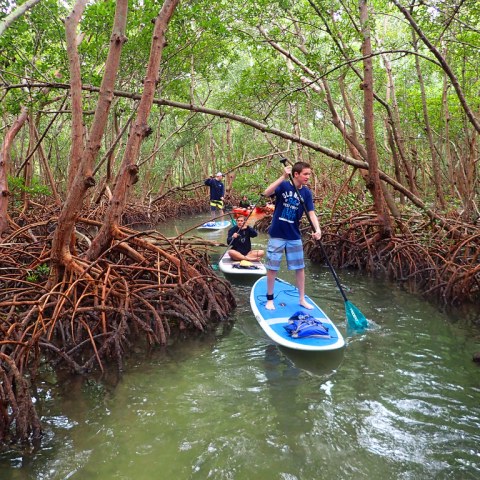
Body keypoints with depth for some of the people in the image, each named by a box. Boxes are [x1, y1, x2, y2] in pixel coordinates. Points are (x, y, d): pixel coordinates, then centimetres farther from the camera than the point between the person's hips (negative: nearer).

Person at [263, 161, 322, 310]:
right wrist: (283, 177, -35)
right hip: (277, 234, -3)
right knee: (272, 267, 4)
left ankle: (302, 299, 24)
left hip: (294, 236, 4)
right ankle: (270, 299, 19)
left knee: (299, 267, 10)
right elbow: (266, 193, -28)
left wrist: (317, 229, -25)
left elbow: (311, 213, -8)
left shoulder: (306, 192, -1)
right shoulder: (283, 185, -11)